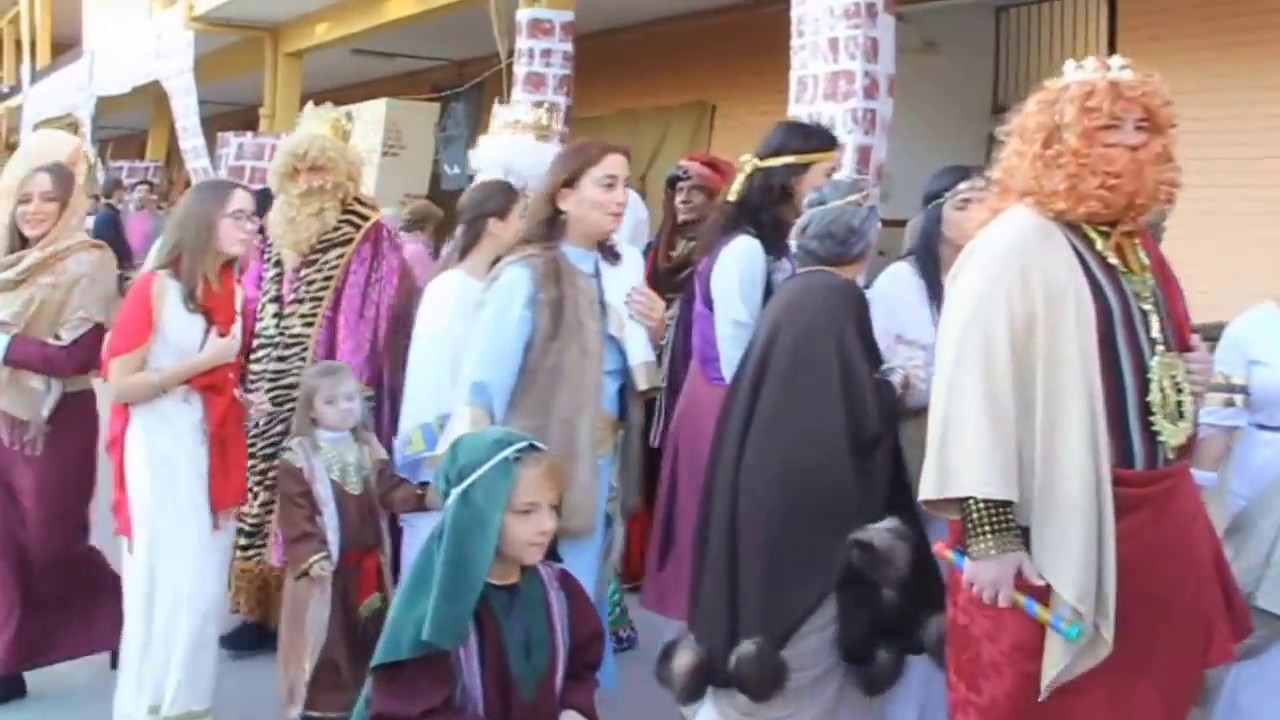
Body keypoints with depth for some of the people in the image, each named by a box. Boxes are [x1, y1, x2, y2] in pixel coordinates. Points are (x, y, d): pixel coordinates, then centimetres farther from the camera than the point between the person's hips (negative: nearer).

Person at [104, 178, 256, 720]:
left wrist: (247, 398, 4)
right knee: (165, 585, -4)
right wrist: (203, 361, -18)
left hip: (216, 451, 7)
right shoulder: (155, 288, -11)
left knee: (207, 584, 10)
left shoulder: (233, 292, 9)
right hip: (162, 453, -6)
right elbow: (120, 386, -14)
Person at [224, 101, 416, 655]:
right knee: (265, 488, 9)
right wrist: (244, 375, 8)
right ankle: (265, 606, 20)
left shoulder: (366, 235, -6)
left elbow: (368, 321, -11)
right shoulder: (276, 231, 14)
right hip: (270, 390, 6)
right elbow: (253, 308, 15)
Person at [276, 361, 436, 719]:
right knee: (327, 638, 2)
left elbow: (391, 490, -3)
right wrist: (311, 556, -26)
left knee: (369, 633, 15)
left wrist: (424, 497, -22)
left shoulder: (370, 450, 7)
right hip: (325, 566, -5)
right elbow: (295, 515, -15)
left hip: (367, 563, 5)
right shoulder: (299, 457, -10)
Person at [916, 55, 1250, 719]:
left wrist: (1189, 376, 4)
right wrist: (990, 533, -25)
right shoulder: (1017, 243, -15)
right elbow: (971, 389, -23)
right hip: (1062, 534, -8)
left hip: (1159, 515, 8)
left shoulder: (1139, 249, 12)